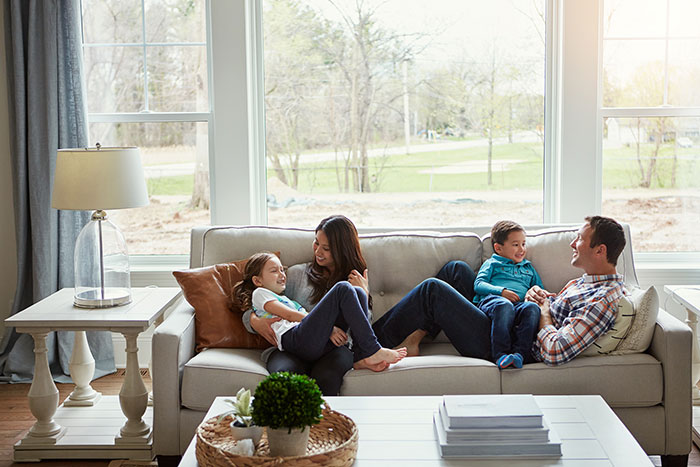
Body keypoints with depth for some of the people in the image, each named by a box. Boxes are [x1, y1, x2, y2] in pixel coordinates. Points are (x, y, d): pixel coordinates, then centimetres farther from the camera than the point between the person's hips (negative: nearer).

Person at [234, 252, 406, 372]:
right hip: (296, 338, -7)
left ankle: (361, 357, -20)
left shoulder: (288, 300, 43)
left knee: (358, 293, -5)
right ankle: (372, 351, -21)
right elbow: (289, 315, 3)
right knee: (343, 289, -17)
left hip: (321, 342, 8)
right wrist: (328, 326, -6)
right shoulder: (260, 293, 19)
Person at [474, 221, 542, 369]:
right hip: (490, 300, -3)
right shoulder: (492, 264, 24)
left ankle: (519, 352, -44)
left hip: (519, 305, 3)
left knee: (532, 307, -34)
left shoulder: (528, 267, 37)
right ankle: (500, 354, -44)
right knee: (504, 305, -41)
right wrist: (501, 291, -8)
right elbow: (478, 285, 9)